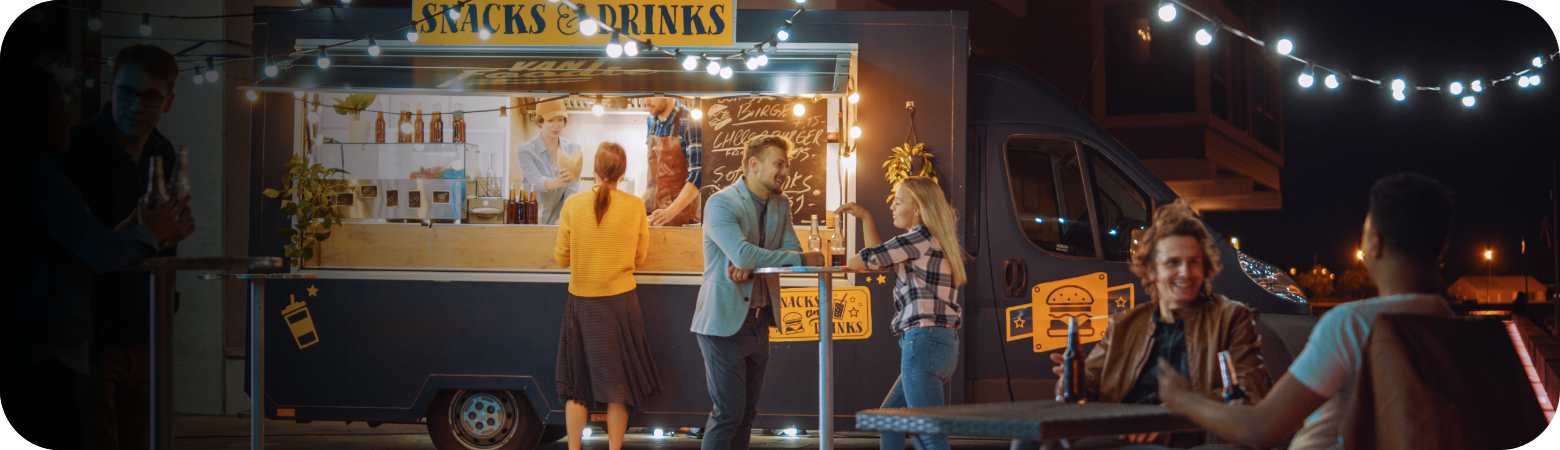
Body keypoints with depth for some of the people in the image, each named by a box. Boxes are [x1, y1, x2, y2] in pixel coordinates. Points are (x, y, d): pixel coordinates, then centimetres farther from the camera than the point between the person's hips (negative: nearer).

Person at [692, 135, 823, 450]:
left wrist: (753, 264, -17)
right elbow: (742, 255, -27)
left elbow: (791, 249, 2)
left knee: (747, 412, 11)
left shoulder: (781, 205, 11)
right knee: (728, 412, -9)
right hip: (724, 321, -8)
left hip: (759, 322, 8)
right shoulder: (721, 204, -14)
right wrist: (802, 259, -22)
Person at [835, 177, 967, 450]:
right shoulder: (932, 242, 21)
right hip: (944, 343, 10)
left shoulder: (923, 236, -8)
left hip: (923, 341, -10)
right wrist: (865, 217, 24)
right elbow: (879, 258, 27)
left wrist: (839, 263, 12)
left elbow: (868, 259, -7)